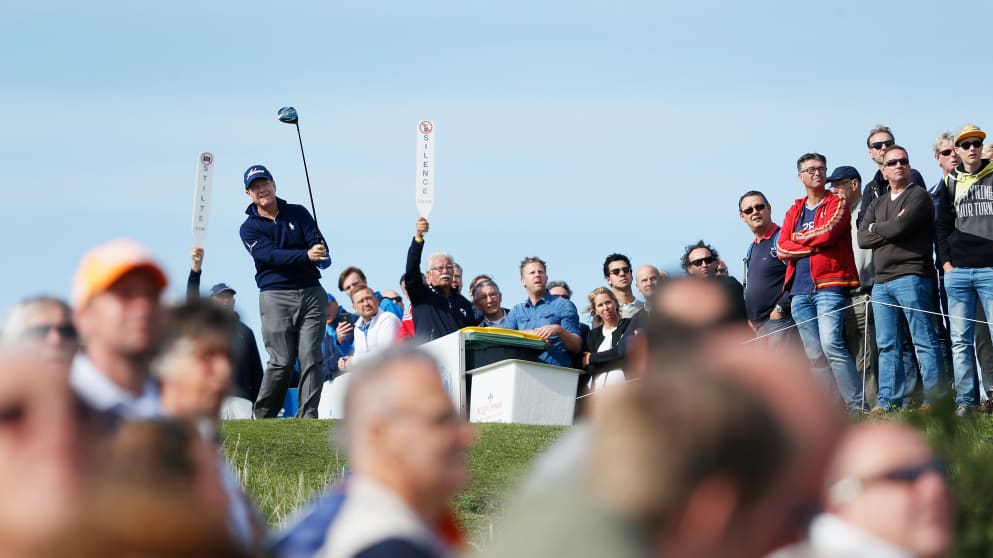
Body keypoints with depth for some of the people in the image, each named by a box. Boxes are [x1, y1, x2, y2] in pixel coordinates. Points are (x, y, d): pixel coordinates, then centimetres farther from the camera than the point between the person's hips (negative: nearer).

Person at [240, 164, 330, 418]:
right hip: (276, 296, -3)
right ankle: (262, 417, 0)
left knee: (311, 358, -6)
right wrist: (307, 256, -29)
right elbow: (270, 255, -14)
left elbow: (318, 243, 2)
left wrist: (322, 256, -24)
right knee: (281, 361, -10)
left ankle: (308, 415, -5)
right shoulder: (250, 228, 2)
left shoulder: (298, 213, 12)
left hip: (311, 292, 3)